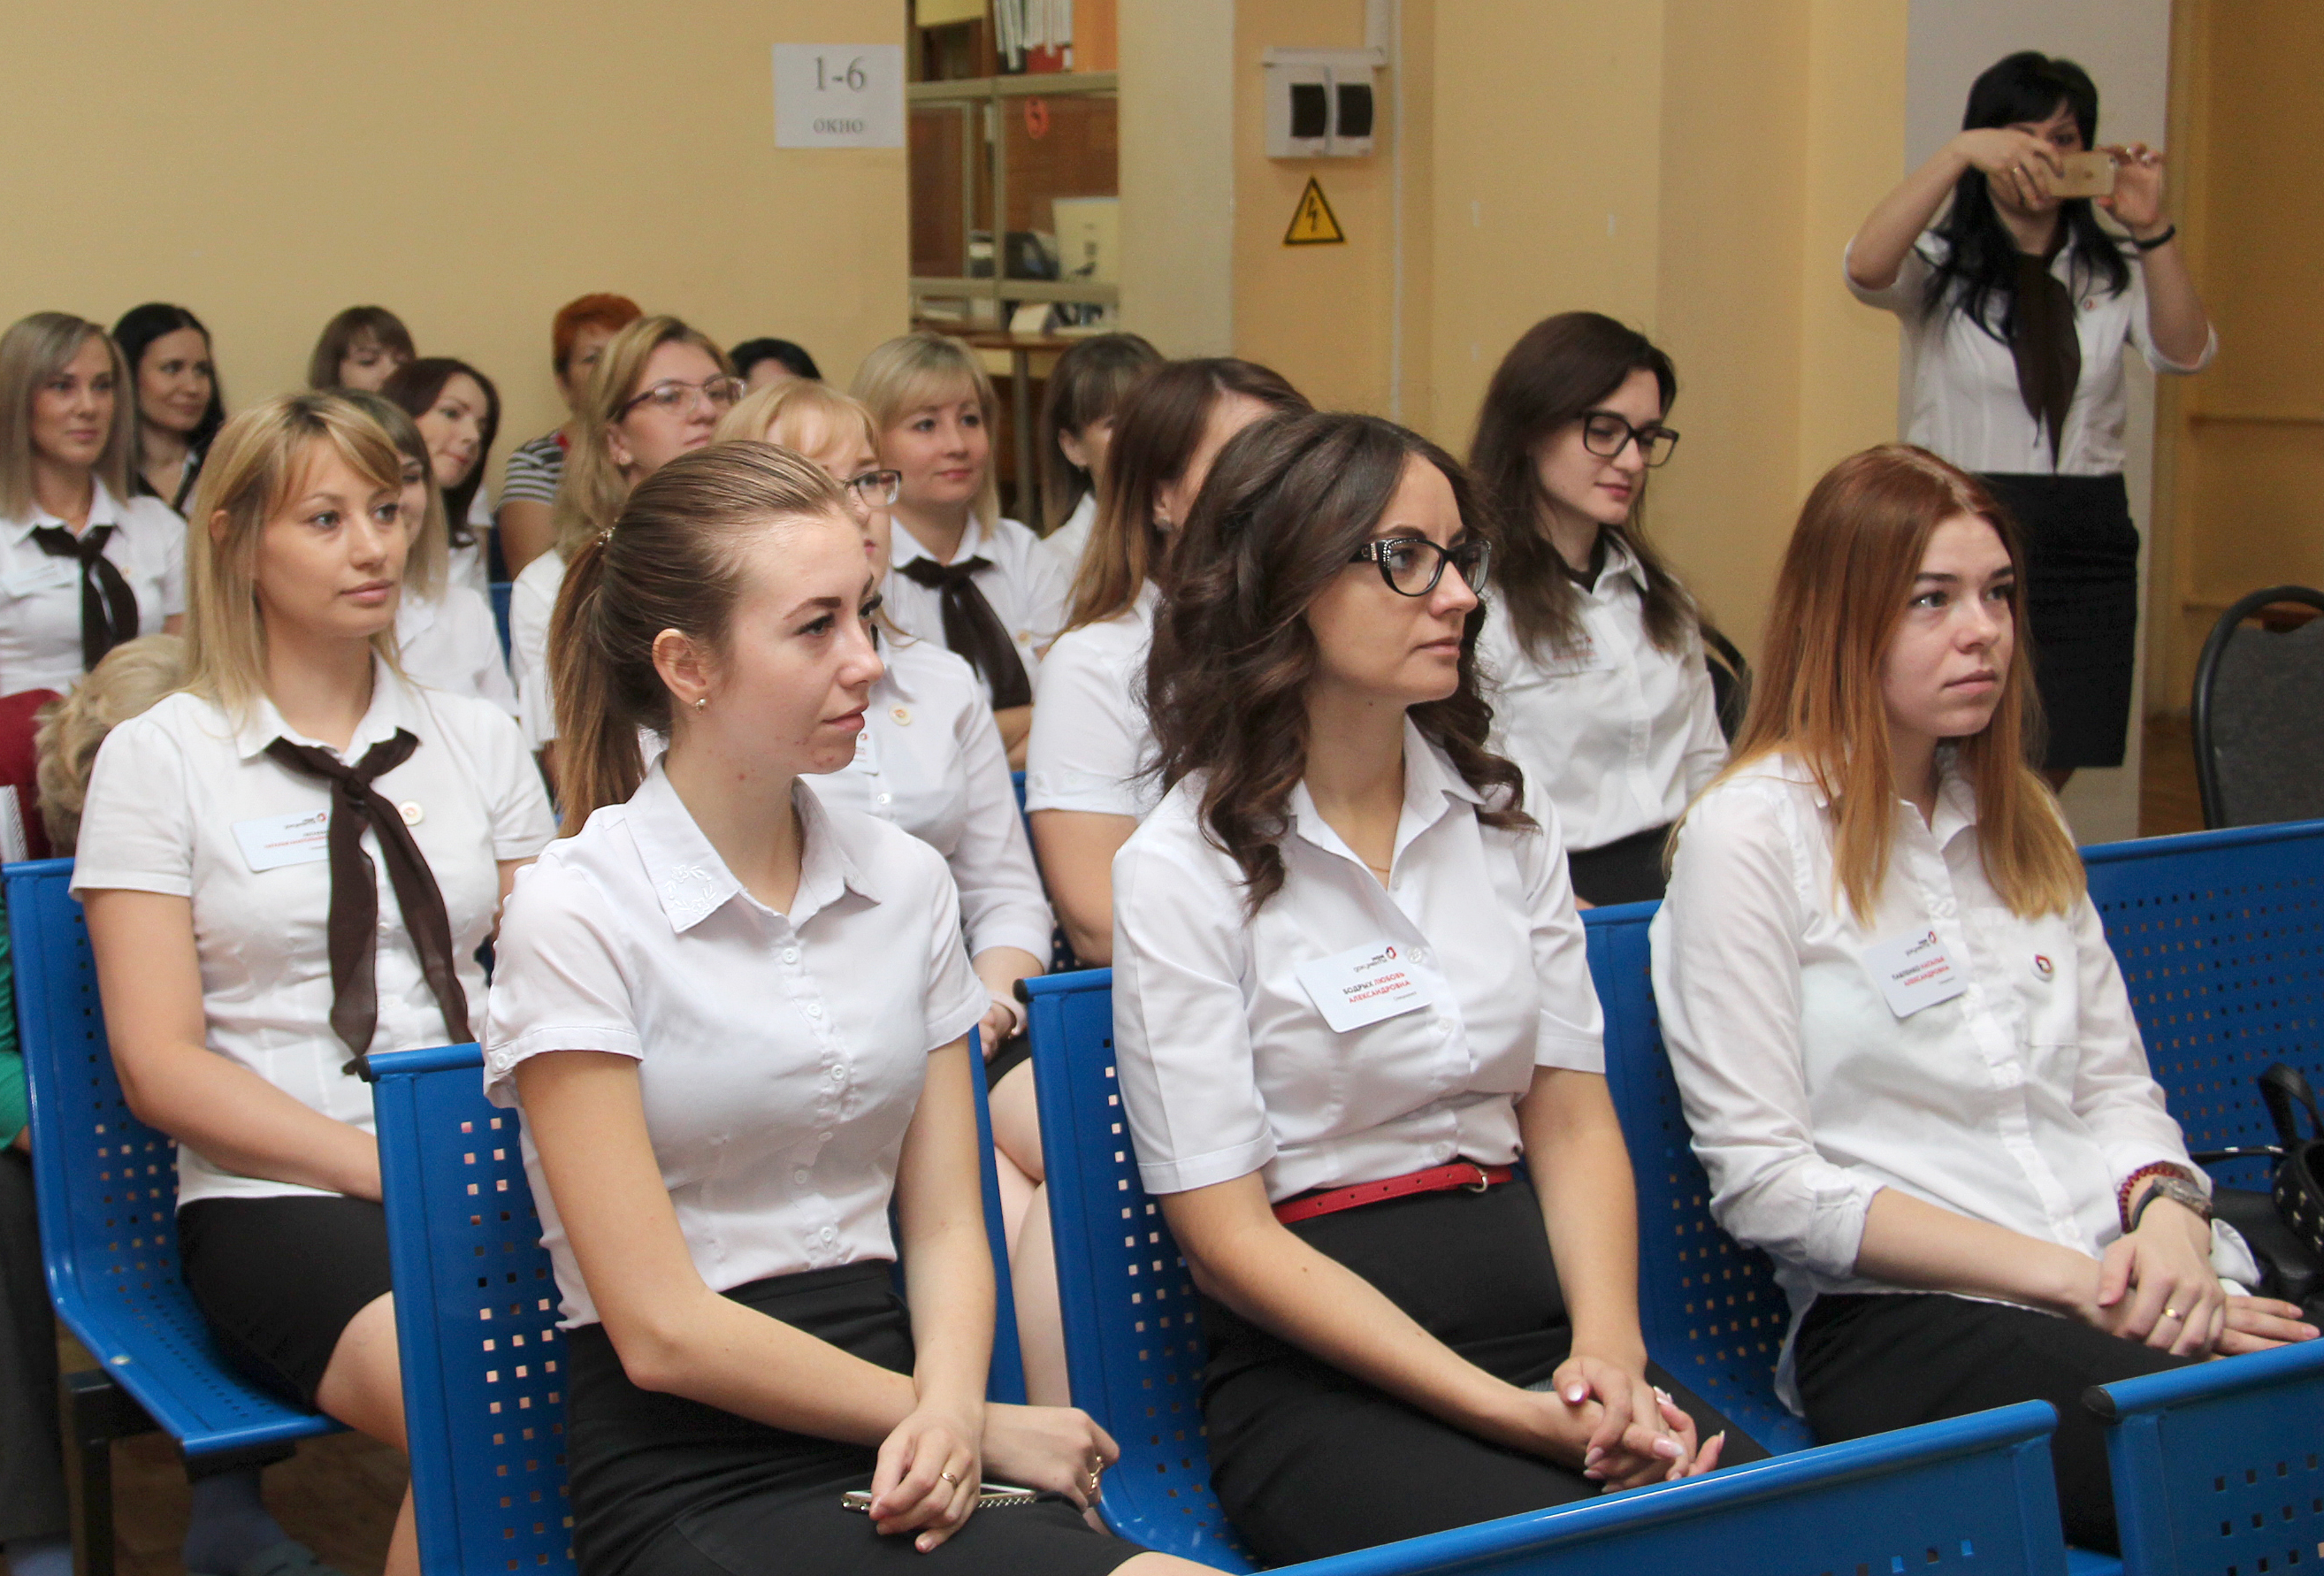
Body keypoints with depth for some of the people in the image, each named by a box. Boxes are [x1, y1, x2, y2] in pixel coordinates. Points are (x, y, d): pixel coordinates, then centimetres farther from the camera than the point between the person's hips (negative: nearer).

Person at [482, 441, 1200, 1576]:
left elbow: (945, 1224, 10)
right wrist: (958, 1422, -6)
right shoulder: (578, 910, -6)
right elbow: (663, 1329, -9)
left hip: (893, 1442, 6)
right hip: (693, 1478, -5)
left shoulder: (906, 883, 11)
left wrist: (948, 1415, -10)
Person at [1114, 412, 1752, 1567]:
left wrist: (1608, 1348, -11)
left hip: (1535, 1315, 5)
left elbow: (1573, 1120, 10)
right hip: (1317, 1367, -4)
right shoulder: (1182, 869, -5)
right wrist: (1512, 1415, -16)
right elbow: (1226, 1234, -8)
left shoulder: (1507, 820, 12)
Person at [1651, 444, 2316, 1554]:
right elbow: (1763, 1182, -8)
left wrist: (2169, 1216, -3)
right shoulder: (1750, 833, -3)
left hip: (2119, 1288, 7)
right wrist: (2060, 1274, -12)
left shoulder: (2019, 819, 20)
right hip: (1900, 1324, -6)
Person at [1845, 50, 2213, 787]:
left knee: (2046, 782, 7)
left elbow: (2186, 352, -7)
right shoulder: (1941, 264, 2)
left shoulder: (2114, 271, 11)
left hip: (2086, 547, 3)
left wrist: (2153, 231, -19)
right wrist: (1958, 153, -27)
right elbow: (1866, 268, -20)